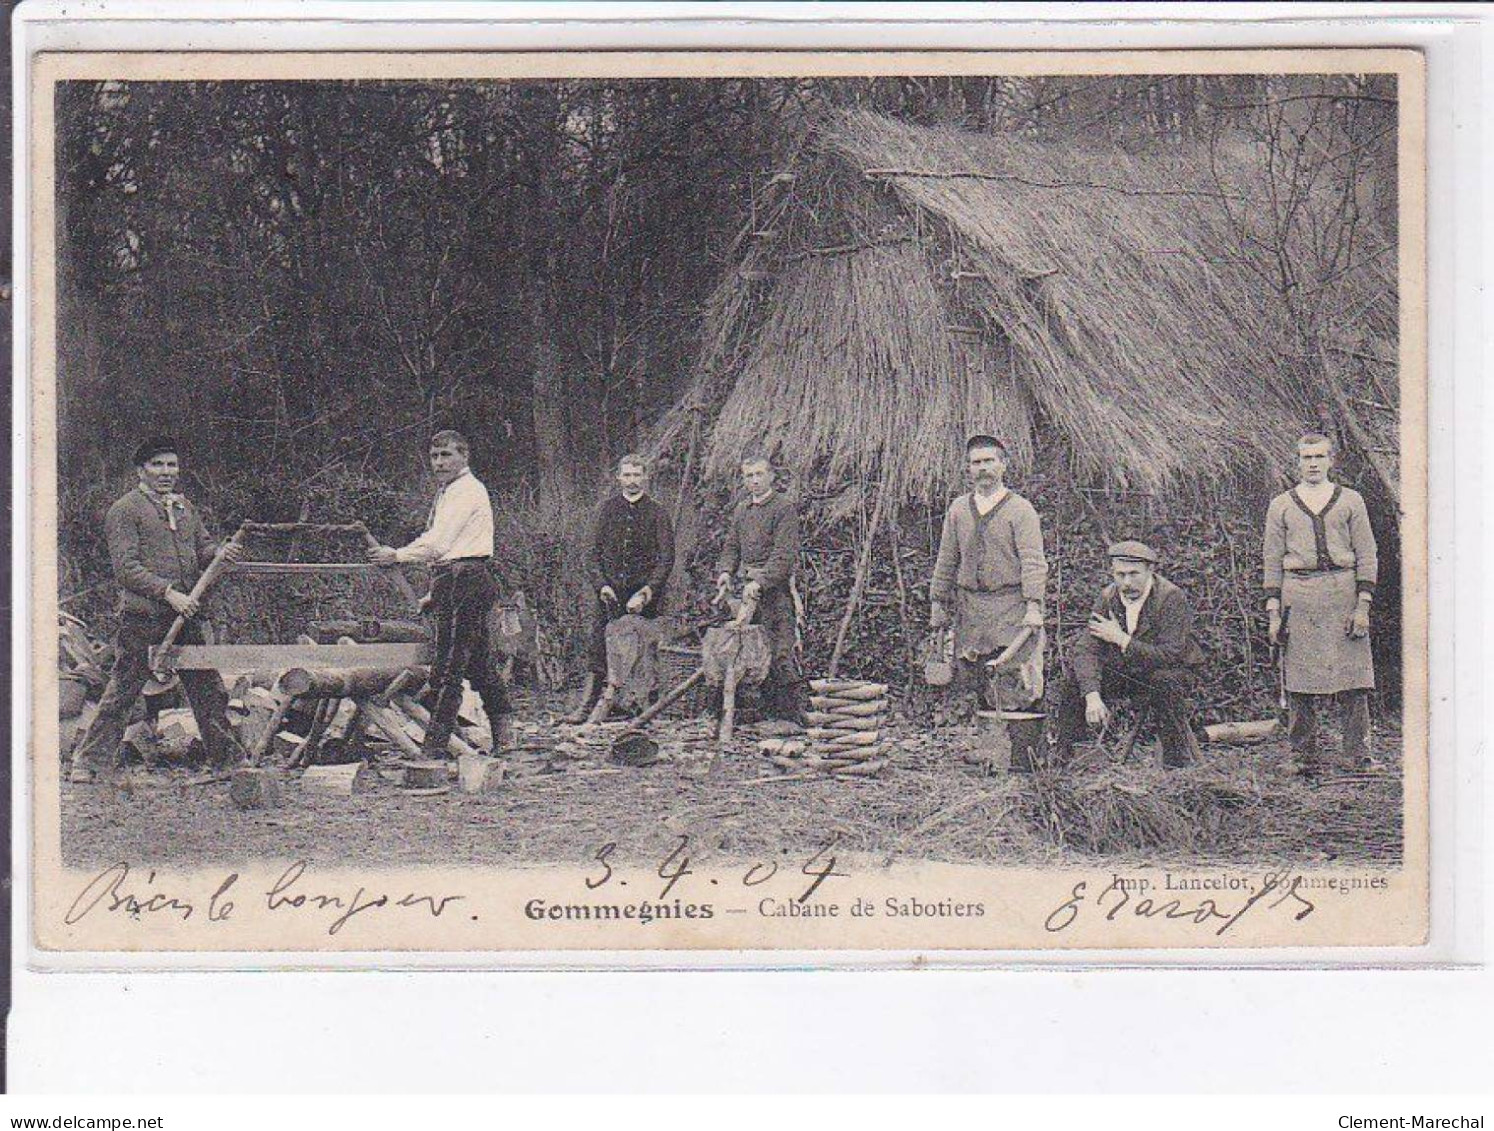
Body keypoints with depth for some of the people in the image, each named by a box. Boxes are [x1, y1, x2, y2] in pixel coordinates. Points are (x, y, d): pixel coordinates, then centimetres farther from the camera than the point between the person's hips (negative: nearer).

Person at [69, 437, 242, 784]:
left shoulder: (185, 508, 19)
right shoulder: (124, 510, -3)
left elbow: (203, 550, 21)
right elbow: (126, 568, -11)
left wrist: (221, 553, -3)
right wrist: (169, 593, -19)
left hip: (185, 617, 6)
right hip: (143, 619, -6)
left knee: (209, 690, 10)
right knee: (121, 693, -4)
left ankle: (227, 758, 22)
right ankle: (90, 763, 3)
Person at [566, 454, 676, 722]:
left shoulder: (657, 513, 3)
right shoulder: (607, 509, 9)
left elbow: (666, 559, -2)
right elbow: (594, 554, 9)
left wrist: (646, 593, -13)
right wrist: (601, 585, -7)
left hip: (644, 599, -1)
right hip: (610, 594, 2)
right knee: (599, 650, -4)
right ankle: (587, 705, -1)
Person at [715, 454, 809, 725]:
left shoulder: (784, 508, -7)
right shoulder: (741, 510, 17)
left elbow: (785, 554, -15)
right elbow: (731, 546, 20)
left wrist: (760, 582, -24)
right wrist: (725, 571, -1)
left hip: (776, 585, -7)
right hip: (748, 586, 7)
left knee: (781, 649, -12)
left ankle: (796, 709, -9)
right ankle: (768, 708, 16)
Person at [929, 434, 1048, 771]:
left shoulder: (1020, 509, 0)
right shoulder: (958, 509, 14)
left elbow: (1033, 562, -7)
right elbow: (946, 562, 19)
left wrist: (1033, 606, -17)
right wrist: (938, 604, 15)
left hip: (1009, 606, -5)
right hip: (969, 604, 5)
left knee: (1014, 685, -11)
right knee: (974, 681, 2)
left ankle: (1022, 759, -10)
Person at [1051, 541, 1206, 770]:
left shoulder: (1173, 598, -21)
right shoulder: (1108, 597, -7)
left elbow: (1172, 655, -28)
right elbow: (1086, 648, -16)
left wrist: (1121, 639, -27)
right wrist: (1093, 697, -32)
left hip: (1168, 673, -4)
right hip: (1120, 676, 4)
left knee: (1166, 682, -38)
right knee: (1073, 677, -16)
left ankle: (1179, 759, -21)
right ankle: (1059, 755, -4)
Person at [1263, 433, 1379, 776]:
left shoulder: (1350, 501, 10)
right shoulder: (1281, 506, 11)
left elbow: (1367, 555, 8)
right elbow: (1273, 561, 11)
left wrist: (1363, 606, -2)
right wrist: (1273, 612, 3)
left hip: (1343, 592, 0)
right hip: (1298, 596, 0)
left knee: (1353, 676, -5)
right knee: (1300, 682, -2)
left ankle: (1357, 754, 1)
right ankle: (1305, 757, 4)